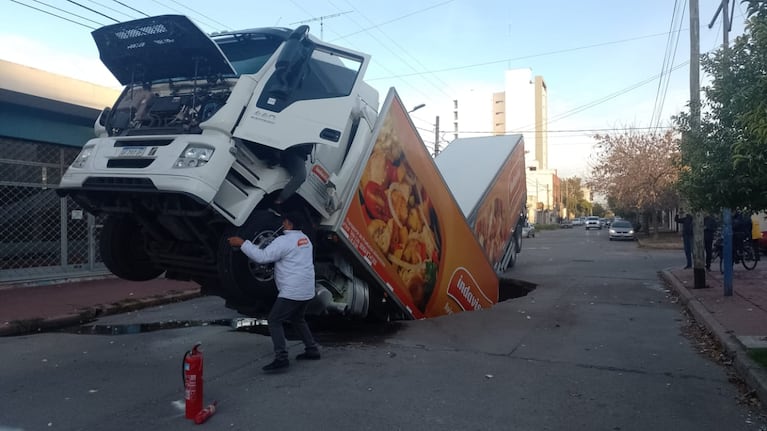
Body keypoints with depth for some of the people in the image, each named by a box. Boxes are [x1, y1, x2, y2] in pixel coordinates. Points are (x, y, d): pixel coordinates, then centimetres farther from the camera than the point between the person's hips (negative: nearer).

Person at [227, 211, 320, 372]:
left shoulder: (284, 241, -15)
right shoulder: (304, 238, 14)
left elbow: (262, 257, -19)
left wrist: (242, 243, -12)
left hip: (292, 291, -9)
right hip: (307, 290, 9)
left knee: (274, 321, -3)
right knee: (297, 319, 25)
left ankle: (281, 358, -10)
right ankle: (312, 350, 27)